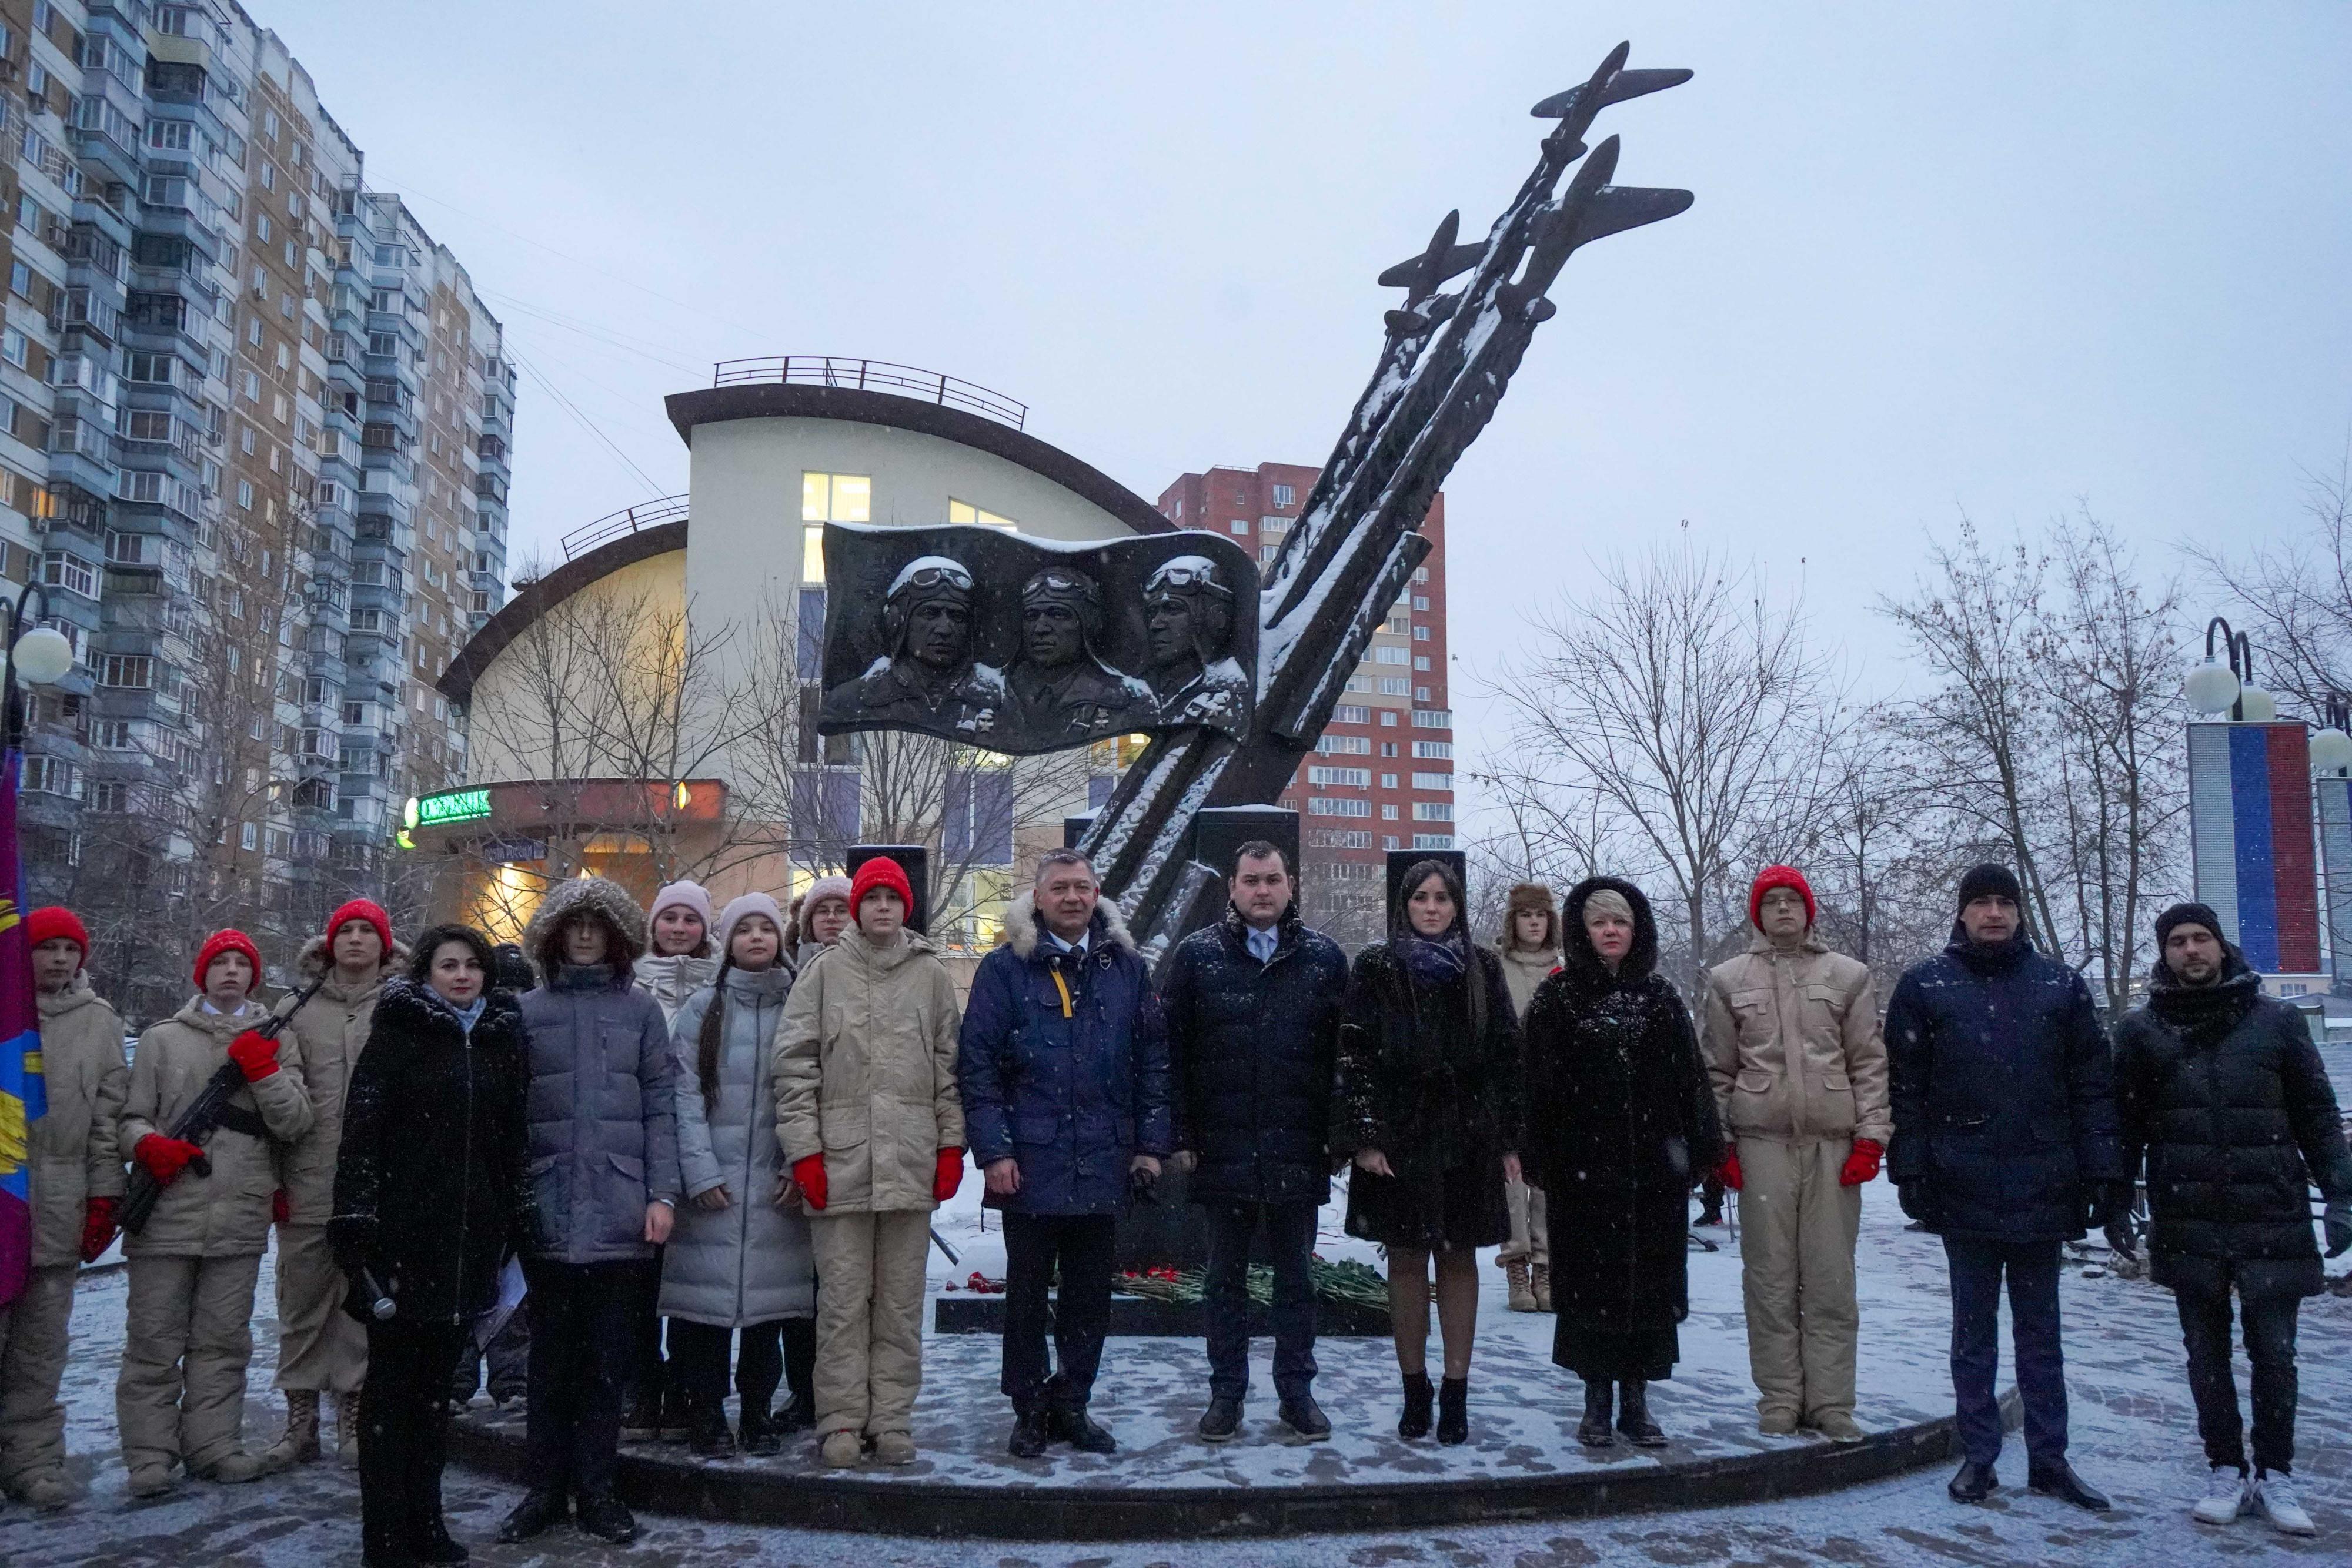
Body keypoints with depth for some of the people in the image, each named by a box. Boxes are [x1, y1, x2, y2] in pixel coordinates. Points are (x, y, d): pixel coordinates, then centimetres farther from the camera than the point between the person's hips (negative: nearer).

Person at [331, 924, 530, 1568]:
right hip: (403, 1233, -4)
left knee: (436, 1381, 12)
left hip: (471, 1239, 4)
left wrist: (515, 1221, 13)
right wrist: (355, 1222, -16)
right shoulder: (398, 1033, -2)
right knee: (392, 1381, 2)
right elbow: (360, 1128, -9)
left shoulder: (502, 1038, 11)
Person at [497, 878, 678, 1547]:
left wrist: (662, 1194, -2)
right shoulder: (527, 1010, 7)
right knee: (551, 1352, 8)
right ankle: (546, 1486, 19)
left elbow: (659, 1109, 5)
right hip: (548, 1209, 0)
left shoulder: (640, 1010, 7)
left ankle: (596, 1488, 17)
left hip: (618, 1210, 0)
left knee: (606, 1354, 6)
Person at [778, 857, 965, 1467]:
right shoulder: (826, 971, 4)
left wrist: (952, 1145, 4)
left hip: (911, 1162, 1)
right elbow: (795, 1064, 2)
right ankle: (841, 1421, 12)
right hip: (841, 1159, -1)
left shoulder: (930, 974, 9)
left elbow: (950, 1066, 10)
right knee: (843, 1298, 2)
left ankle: (892, 1419, 16)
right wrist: (804, 1149, -4)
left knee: (901, 1301, 7)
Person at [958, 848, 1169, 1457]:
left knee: (1091, 1294, 12)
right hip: (1029, 1162, -3)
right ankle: (1030, 1410, 23)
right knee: (1027, 1293, 9)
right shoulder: (1005, 968, -3)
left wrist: (1150, 1143, 3)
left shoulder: (1127, 967, 6)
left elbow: (1154, 1059, 8)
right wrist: (993, 1151, -12)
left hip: (1103, 1164, 3)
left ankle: (1072, 1404, 26)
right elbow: (976, 1064, -6)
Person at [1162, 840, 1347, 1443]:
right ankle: (1226, 1393, 21)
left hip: (1298, 1150, 1)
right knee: (1225, 1277, 10)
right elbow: (1172, 1051, 0)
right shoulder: (1197, 954, 1)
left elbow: (1343, 1052, 4)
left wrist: (1339, 1134, -1)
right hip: (1222, 1148, 0)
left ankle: (1296, 1391, 22)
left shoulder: (1323, 957, 4)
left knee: (1296, 1277, 11)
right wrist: (1181, 1135, -4)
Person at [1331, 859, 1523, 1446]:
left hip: (1467, 1136, 1)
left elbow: (1506, 1053, 5)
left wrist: (1509, 1138, 1)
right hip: (1397, 1135, -1)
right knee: (1406, 1260, 5)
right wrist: (1362, 1138, -10)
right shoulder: (1376, 968, 1)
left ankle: (1456, 1392, 12)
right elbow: (1354, 1055, -3)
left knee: (1459, 1260, 5)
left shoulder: (1482, 968, 6)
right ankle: (1414, 1391, 15)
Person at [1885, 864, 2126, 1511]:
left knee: (2040, 1330, 12)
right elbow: (1904, 1087, -1)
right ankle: (1978, 1456, 17)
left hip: (2042, 1187, 1)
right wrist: (1911, 1170, -7)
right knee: (1973, 1328, 9)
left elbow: (2092, 1085, 5)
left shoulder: (2060, 985, 5)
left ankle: (2049, 1458, 20)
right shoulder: (1925, 986, 1)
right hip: (1965, 1189, -1)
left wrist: (2103, 1172, -1)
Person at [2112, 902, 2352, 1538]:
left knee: (2274, 1352, 5)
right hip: (2187, 1224, 1)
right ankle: (2227, 1472, 20)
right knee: (2207, 1353, 9)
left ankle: (2276, 1475, 19)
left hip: (2272, 1220, 0)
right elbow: (2126, 1123, 7)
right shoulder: (2142, 1030, 3)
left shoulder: (2276, 1021, 2)